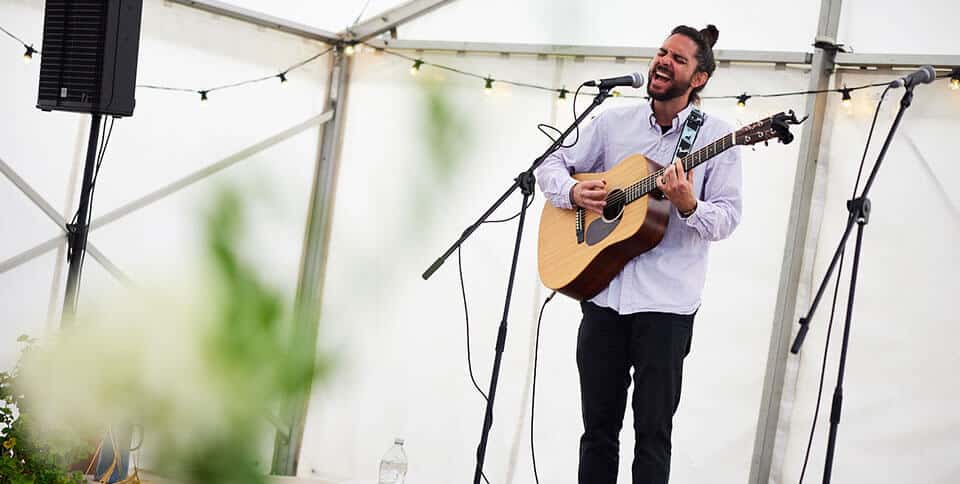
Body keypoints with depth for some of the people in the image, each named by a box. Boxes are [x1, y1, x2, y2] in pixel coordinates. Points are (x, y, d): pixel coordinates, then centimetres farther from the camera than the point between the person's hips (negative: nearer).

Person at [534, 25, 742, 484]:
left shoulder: (716, 137, -3)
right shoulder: (614, 122, 7)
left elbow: (727, 218, -6)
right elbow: (550, 166, 13)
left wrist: (688, 207, -26)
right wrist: (573, 192, -8)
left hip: (666, 303, -3)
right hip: (603, 293, 3)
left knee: (653, 430, 1)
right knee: (598, 425, 10)